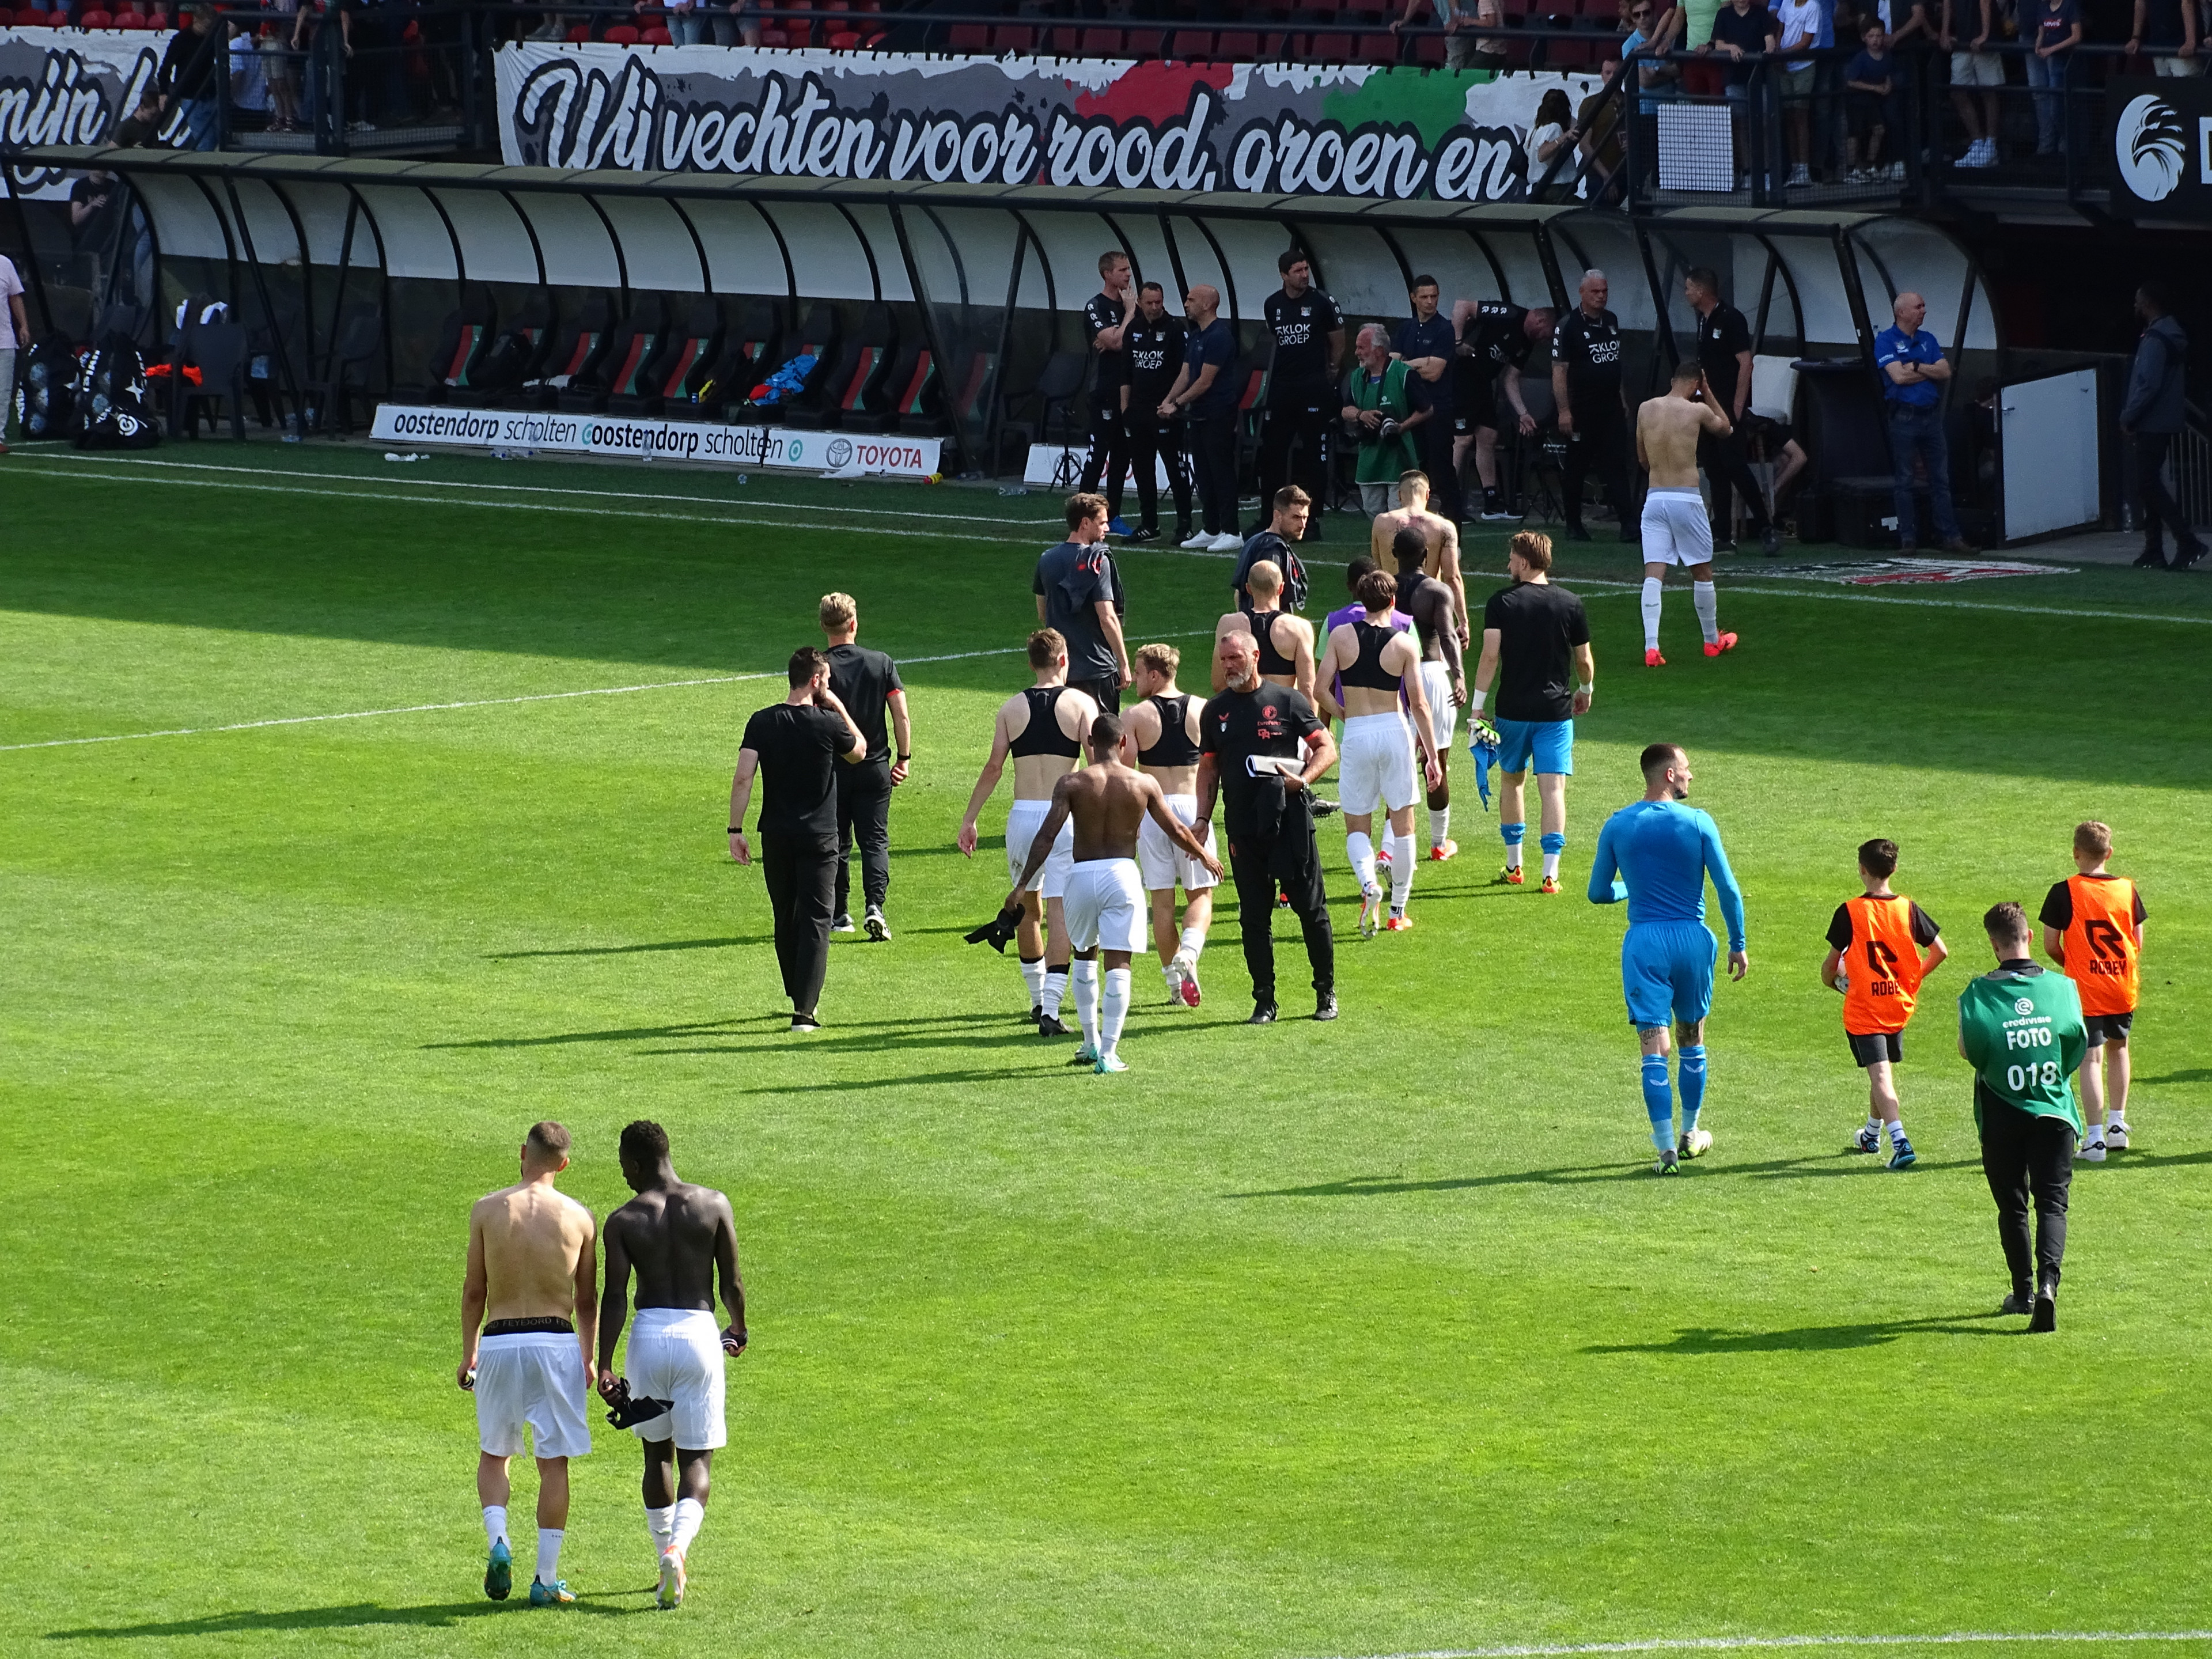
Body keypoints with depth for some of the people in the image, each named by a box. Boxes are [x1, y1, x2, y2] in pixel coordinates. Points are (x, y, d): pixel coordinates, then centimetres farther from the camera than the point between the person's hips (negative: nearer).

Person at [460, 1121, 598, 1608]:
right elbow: (588, 1299, 7)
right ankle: (547, 1579, 6)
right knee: (554, 1462, 6)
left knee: (494, 1454, 17)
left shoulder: (487, 1210, -1)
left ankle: (498, 1540, -7)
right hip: (556, 1342, 0)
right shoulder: (580, 1218, 0)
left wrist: (468, 1352, 13)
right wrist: (589, 1359, 19)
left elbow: (474, 1289, 3)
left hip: (499, 1343, 0)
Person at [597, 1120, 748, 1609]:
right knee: (697, 1461, 3)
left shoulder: (623, 1221, -3)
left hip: (648, 1335, 1)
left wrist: (604, 1366, -11)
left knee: (657, 1454, 19)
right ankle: (678, 1547, -23)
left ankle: (669, 1562, 25)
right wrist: (739, 1330, 21)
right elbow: (732, 1283, 2)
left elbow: (615, 1297, -9)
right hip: (699, 1331, 0)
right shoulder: (713, 1206, 0)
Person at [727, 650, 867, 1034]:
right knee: (815, 922, -2)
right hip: (818, 837, -3)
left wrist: (736, 830, -6)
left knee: (785, 919, 18)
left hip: (776, 836, 3)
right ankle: (804, 1011, -12)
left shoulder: (763, 722, -2)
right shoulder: (828, 723, -9)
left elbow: (743, 778, -9)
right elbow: (860, 752, 12)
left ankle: (798, 997, 32)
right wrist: (839, 708, 13)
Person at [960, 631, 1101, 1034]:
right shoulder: (1080, 703, 0)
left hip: (1022, 817, 3)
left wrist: (969, 820, 6)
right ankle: (1051, 1011, -15)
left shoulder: (1011, 708, 6)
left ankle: (1038, 999, 30)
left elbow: (993, 768, 2)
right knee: (1059, 910, -5)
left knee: (1029, 908, 19)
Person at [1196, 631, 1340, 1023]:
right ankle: (1264, 1001, 8)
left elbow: (1327, 748, 2)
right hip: (1242, 827, 3)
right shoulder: (1216, 711, 12)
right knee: (1254, 916, 3)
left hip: (1290, 819, -3)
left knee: (1310, 908, 0)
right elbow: (1209, 767, 18)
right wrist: (1203, 818, 7)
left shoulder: (1287, 701, 1)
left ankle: (1326, 992, 12)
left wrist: (1302, 779, -15)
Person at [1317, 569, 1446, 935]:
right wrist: (1432, 755, 0)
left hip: (1356, 735, 0)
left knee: (1357, 826, 10)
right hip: (1395, 731, 0)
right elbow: (1419, 704, -5)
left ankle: (1368, 885, -19)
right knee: (1402, 823, 11)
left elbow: (1320, 687, -5)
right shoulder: (1405, 644, -5)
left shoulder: (1341, 636, -3)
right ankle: (1398, 912, 15)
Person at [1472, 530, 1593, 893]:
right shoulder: (1571, 605, 0)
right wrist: (1586, 690, 27)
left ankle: (1514, 866, 24)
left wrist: (1478, 706, -8)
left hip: (1513, 710, 0)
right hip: (1557, 710, 0)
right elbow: (1585, 661, 7)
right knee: (1553, 787, -1)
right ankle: (1550, 872, -10)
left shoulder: (1502, 603, -6)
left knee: (1512, 781, 18)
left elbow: (1490, 657, -12)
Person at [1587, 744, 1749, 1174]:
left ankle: (1667, 1147, -11)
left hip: (1643, 942, 0)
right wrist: (1738, 944, 5)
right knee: (1692, 1039, 19)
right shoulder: (1698, 823, -6)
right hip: (1692, 938, 0)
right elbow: (1728, 889, -5)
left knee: (1654, 1047, -3)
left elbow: (1598, 893, 7)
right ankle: (1691, 1134, 31)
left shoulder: (1617, 827, -1)